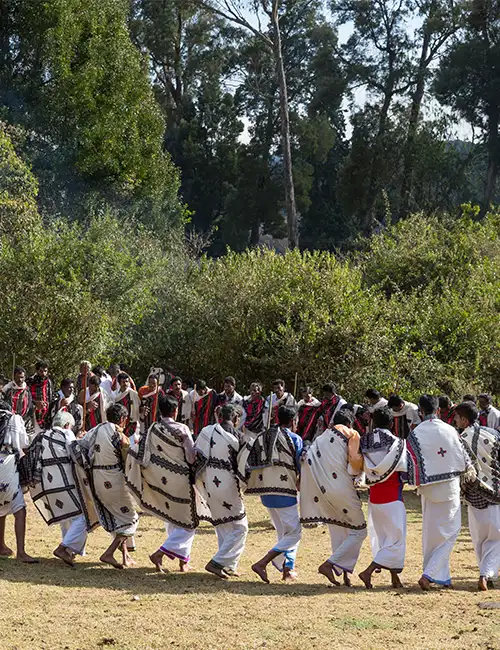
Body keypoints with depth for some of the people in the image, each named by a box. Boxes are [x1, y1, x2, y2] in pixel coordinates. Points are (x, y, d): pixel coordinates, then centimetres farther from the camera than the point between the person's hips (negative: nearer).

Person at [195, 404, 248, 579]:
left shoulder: (206, 432, 0)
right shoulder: (237, 437, -13)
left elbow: (195, 456, 3)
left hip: (208, 484, 6)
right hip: (228, 486, -6)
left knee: (222, 527, 20)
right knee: (239, 528, 4)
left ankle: (228, 565, 22)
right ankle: (217, 562, -7)